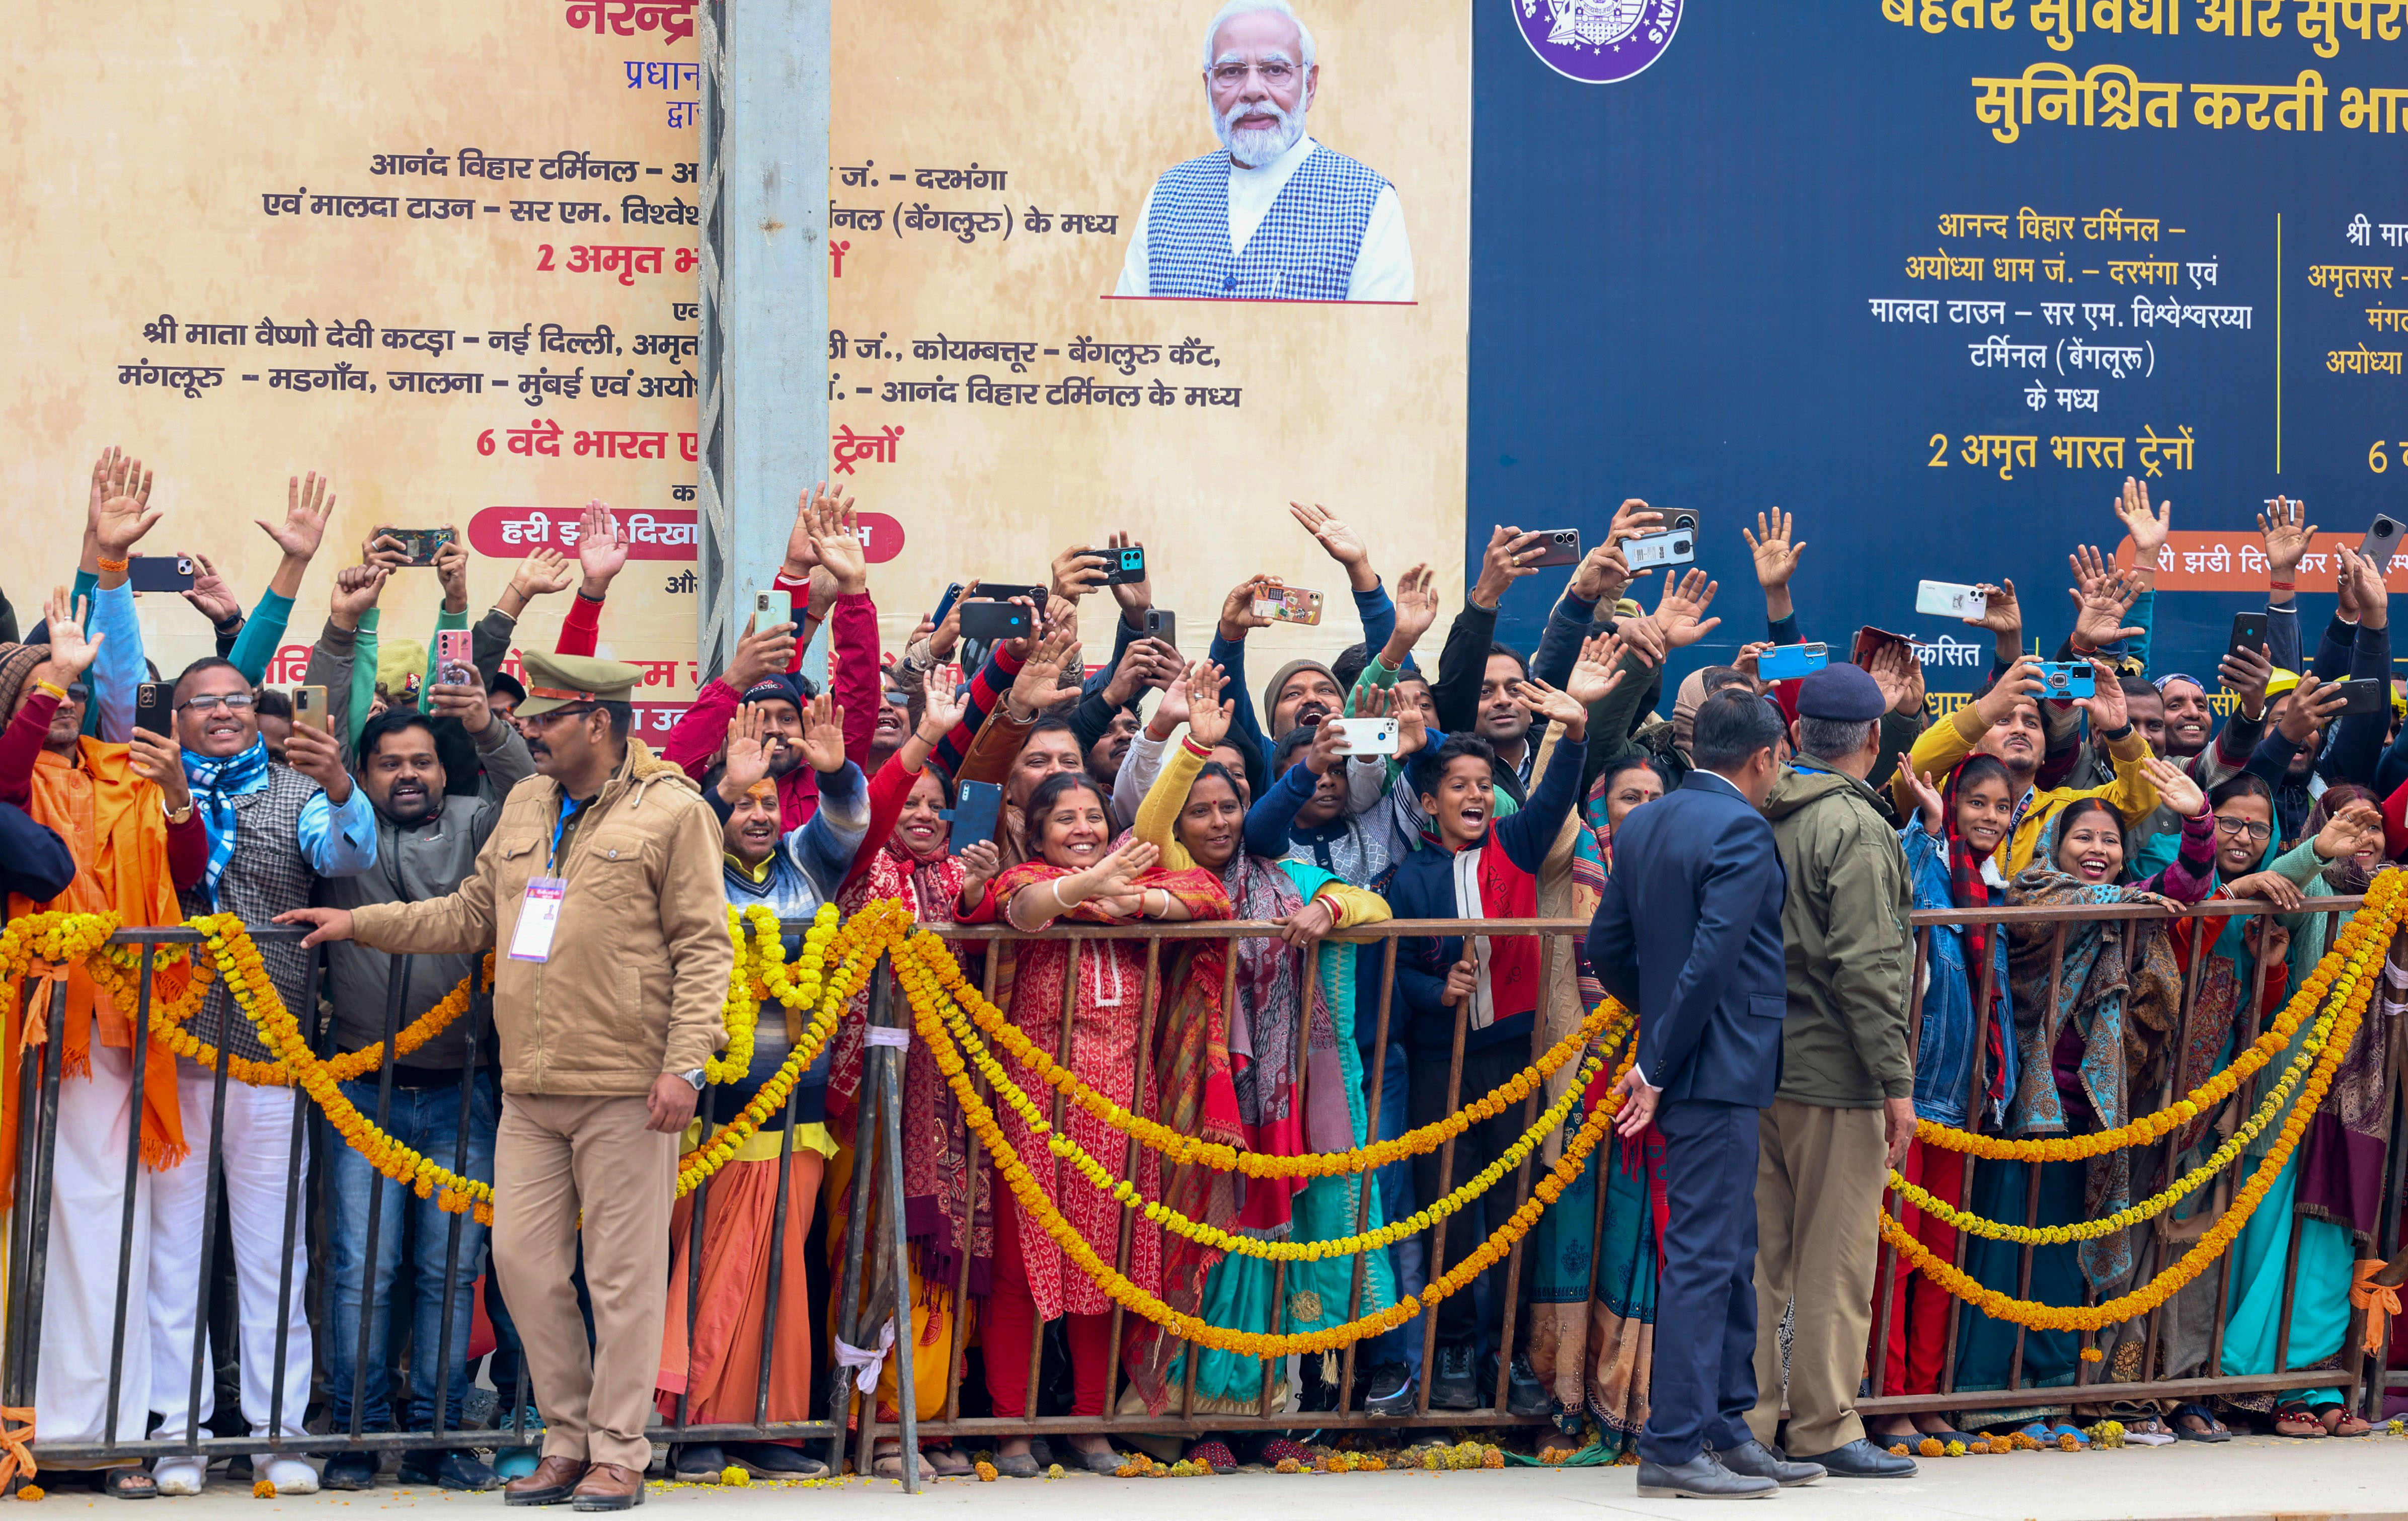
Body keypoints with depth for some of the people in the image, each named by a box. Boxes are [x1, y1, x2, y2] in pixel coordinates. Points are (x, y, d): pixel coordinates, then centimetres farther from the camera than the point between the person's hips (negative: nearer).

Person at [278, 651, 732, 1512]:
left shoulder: (672, 812, -4)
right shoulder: (525, 809, 17)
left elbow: (703, 947, -7)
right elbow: (471, 917, 24)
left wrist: (685, 1064, -14)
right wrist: (360, 923, 17)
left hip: (624, 1088, -7)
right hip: (528, 1088, 7)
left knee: (623, 1273, -2)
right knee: (524, 1260, 5)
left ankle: (619, 1454, 4)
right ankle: (567, 1443, 15)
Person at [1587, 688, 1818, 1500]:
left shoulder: (1641, 826, 11)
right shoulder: (1742, 831, -15)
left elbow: (1608, 945, 14)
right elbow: (1713, 958, -21)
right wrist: (1661, 1062, -16)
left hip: (1687, 1066, 9)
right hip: (1719, 1071, -9)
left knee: (1731, 1257, 15)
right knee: (1703, 1258, -7)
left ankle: (1727, 1427, 20)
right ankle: (1675, 1447, -6)